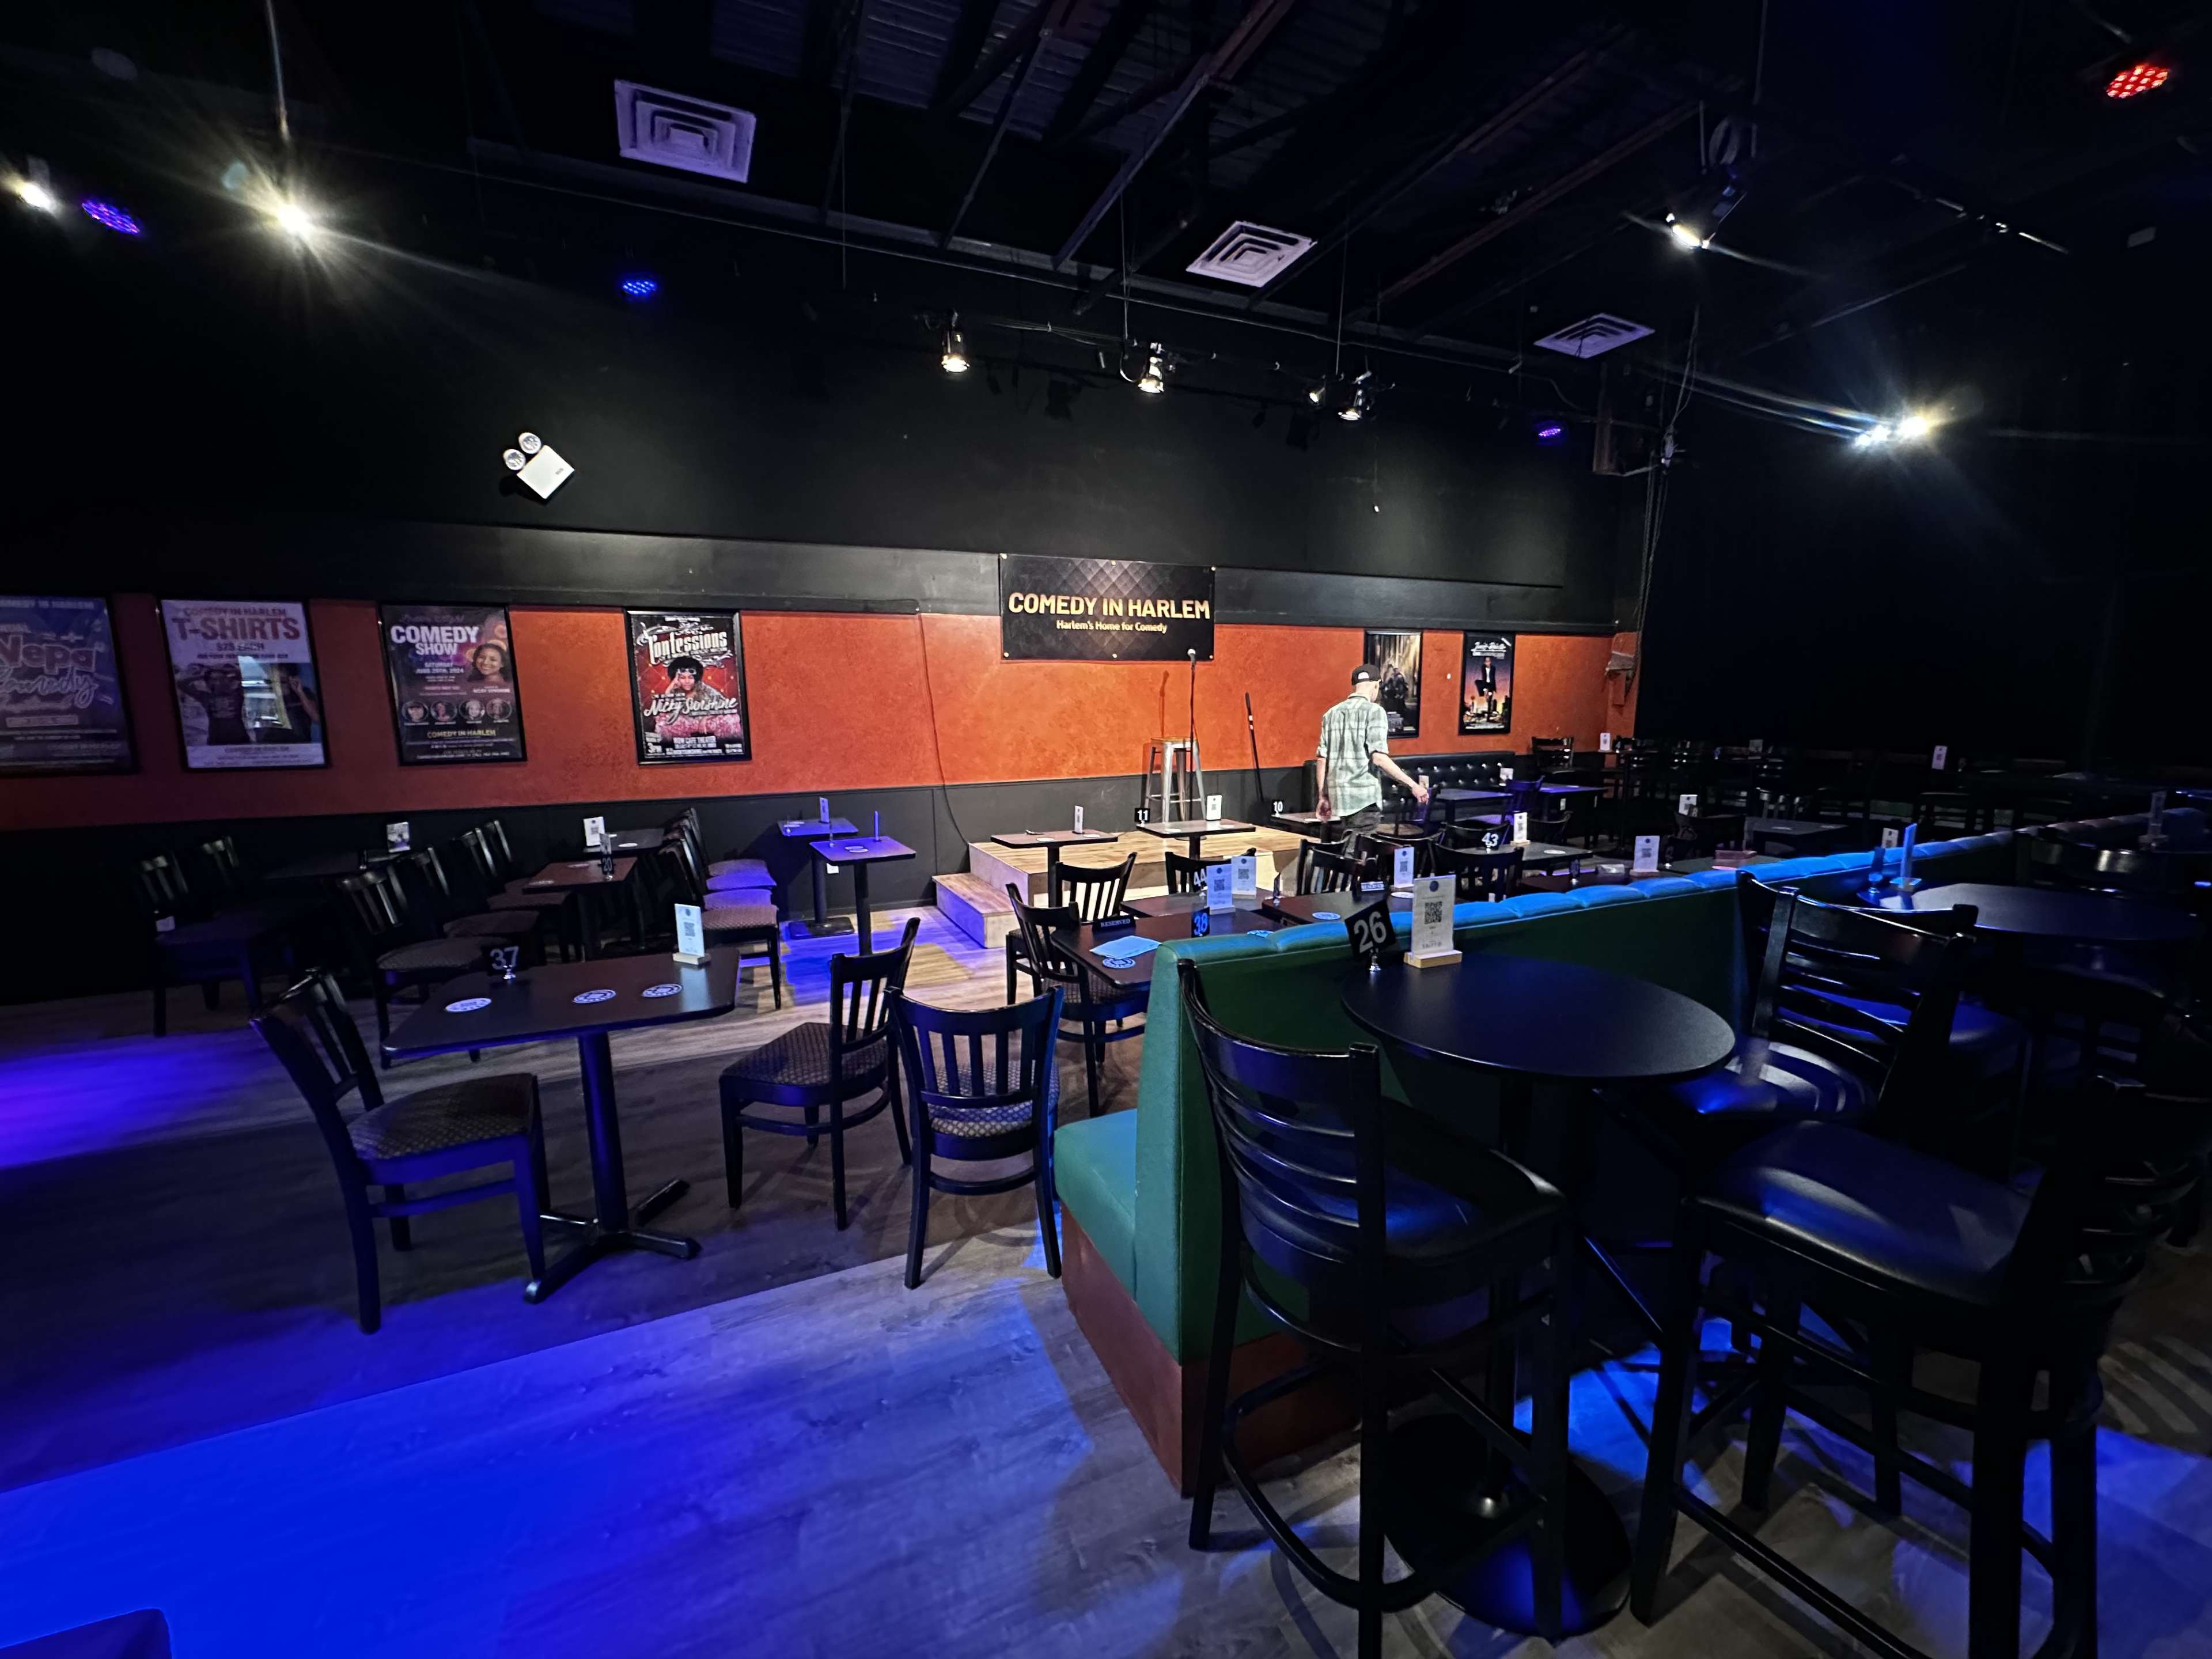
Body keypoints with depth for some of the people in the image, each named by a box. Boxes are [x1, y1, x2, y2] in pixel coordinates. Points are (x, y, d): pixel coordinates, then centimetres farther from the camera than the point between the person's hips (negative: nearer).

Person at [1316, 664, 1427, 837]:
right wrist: (1413, 785, -11)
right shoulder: (1374, 711, -5)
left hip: (1337, 798, 6)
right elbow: (1379, 757, -15)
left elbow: (1322, 760, 9)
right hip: (1365, 800, -6)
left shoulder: (1332, 714, 11)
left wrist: (1323, 797, 17)